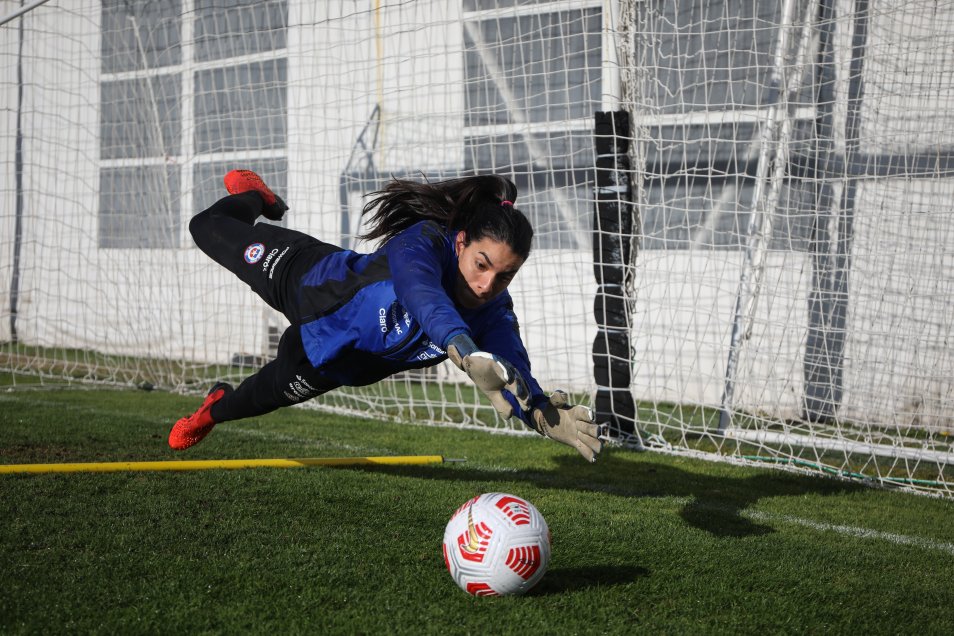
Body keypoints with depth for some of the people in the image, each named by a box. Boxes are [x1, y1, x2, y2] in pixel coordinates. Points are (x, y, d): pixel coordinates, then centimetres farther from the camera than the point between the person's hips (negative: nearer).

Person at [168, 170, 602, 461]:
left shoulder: (494, 314, -33)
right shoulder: (423, 243, -44)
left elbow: (514, 373, -49)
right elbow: (425, 301, -66)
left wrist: (542, 415, -72)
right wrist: (466, 354, -85)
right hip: (310, 281, -3)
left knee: (269, 393, 29)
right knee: (208, 229, 22)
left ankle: (216, 408, 64)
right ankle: (253, 198, 56)